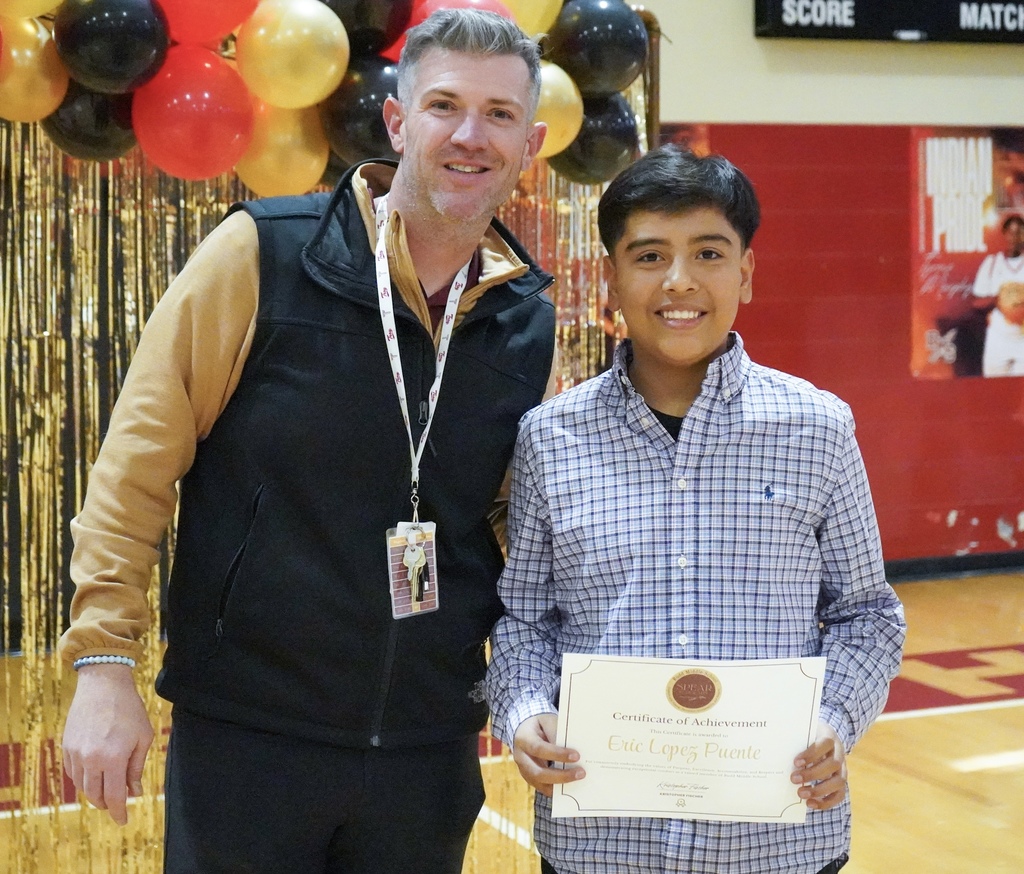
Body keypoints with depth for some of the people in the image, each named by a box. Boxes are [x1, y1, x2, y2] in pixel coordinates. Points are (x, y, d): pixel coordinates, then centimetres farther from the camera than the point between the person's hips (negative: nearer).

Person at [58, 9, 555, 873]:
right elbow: (136, 467, -8)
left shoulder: (530, 323, 2)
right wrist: (103, 662, -12)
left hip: (432, 746, 4)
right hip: (245, 736, -3)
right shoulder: (262, 256, -10)